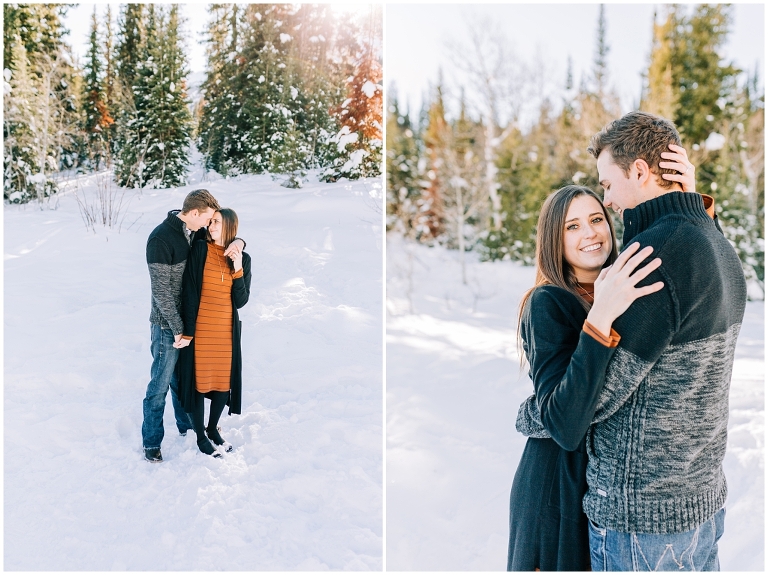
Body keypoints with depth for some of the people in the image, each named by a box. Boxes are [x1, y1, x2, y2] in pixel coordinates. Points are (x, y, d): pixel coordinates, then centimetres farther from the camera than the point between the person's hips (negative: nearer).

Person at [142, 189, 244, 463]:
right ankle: (151, 441, 19)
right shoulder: (161, 238, -20)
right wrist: (177, 328, -17)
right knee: (160, 384, 4)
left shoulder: (197, 234, 2)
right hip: (168, 325, -7)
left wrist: (238, 241, -11)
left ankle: (187, 425, 38)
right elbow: (161, 290, -20)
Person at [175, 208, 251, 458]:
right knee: (199, 380, 6)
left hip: (227, 330, 3)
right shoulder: (200, 249, -7)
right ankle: (200, 436, 22)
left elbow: (241, 300, -3)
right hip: (200, 328, -3)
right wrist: (187, 332, -12)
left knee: (224, 380, 12)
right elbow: (189, 292, -9)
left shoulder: (242, 258, 2)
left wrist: (237, 270, -15)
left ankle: (213, 428, 34)